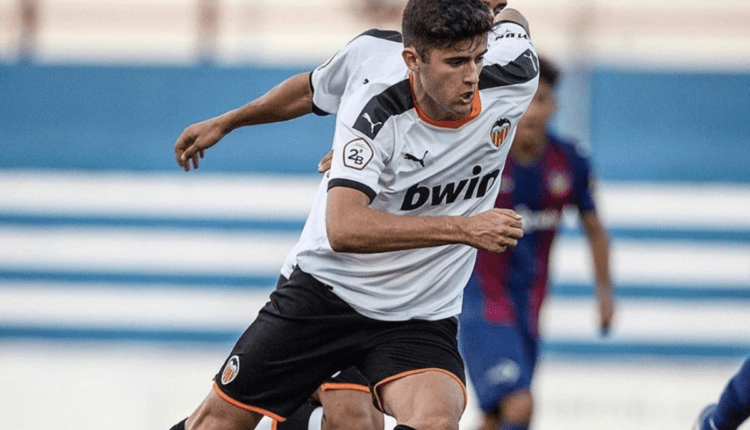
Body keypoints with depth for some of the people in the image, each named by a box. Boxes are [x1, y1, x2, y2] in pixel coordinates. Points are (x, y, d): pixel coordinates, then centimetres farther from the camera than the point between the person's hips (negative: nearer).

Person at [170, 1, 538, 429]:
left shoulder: (513, 78, -14)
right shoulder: (375, 109, -24)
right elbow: (343, 228, -34)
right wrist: (463, 228, -37)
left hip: (419, 319, 2)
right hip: (328, 292, -1)